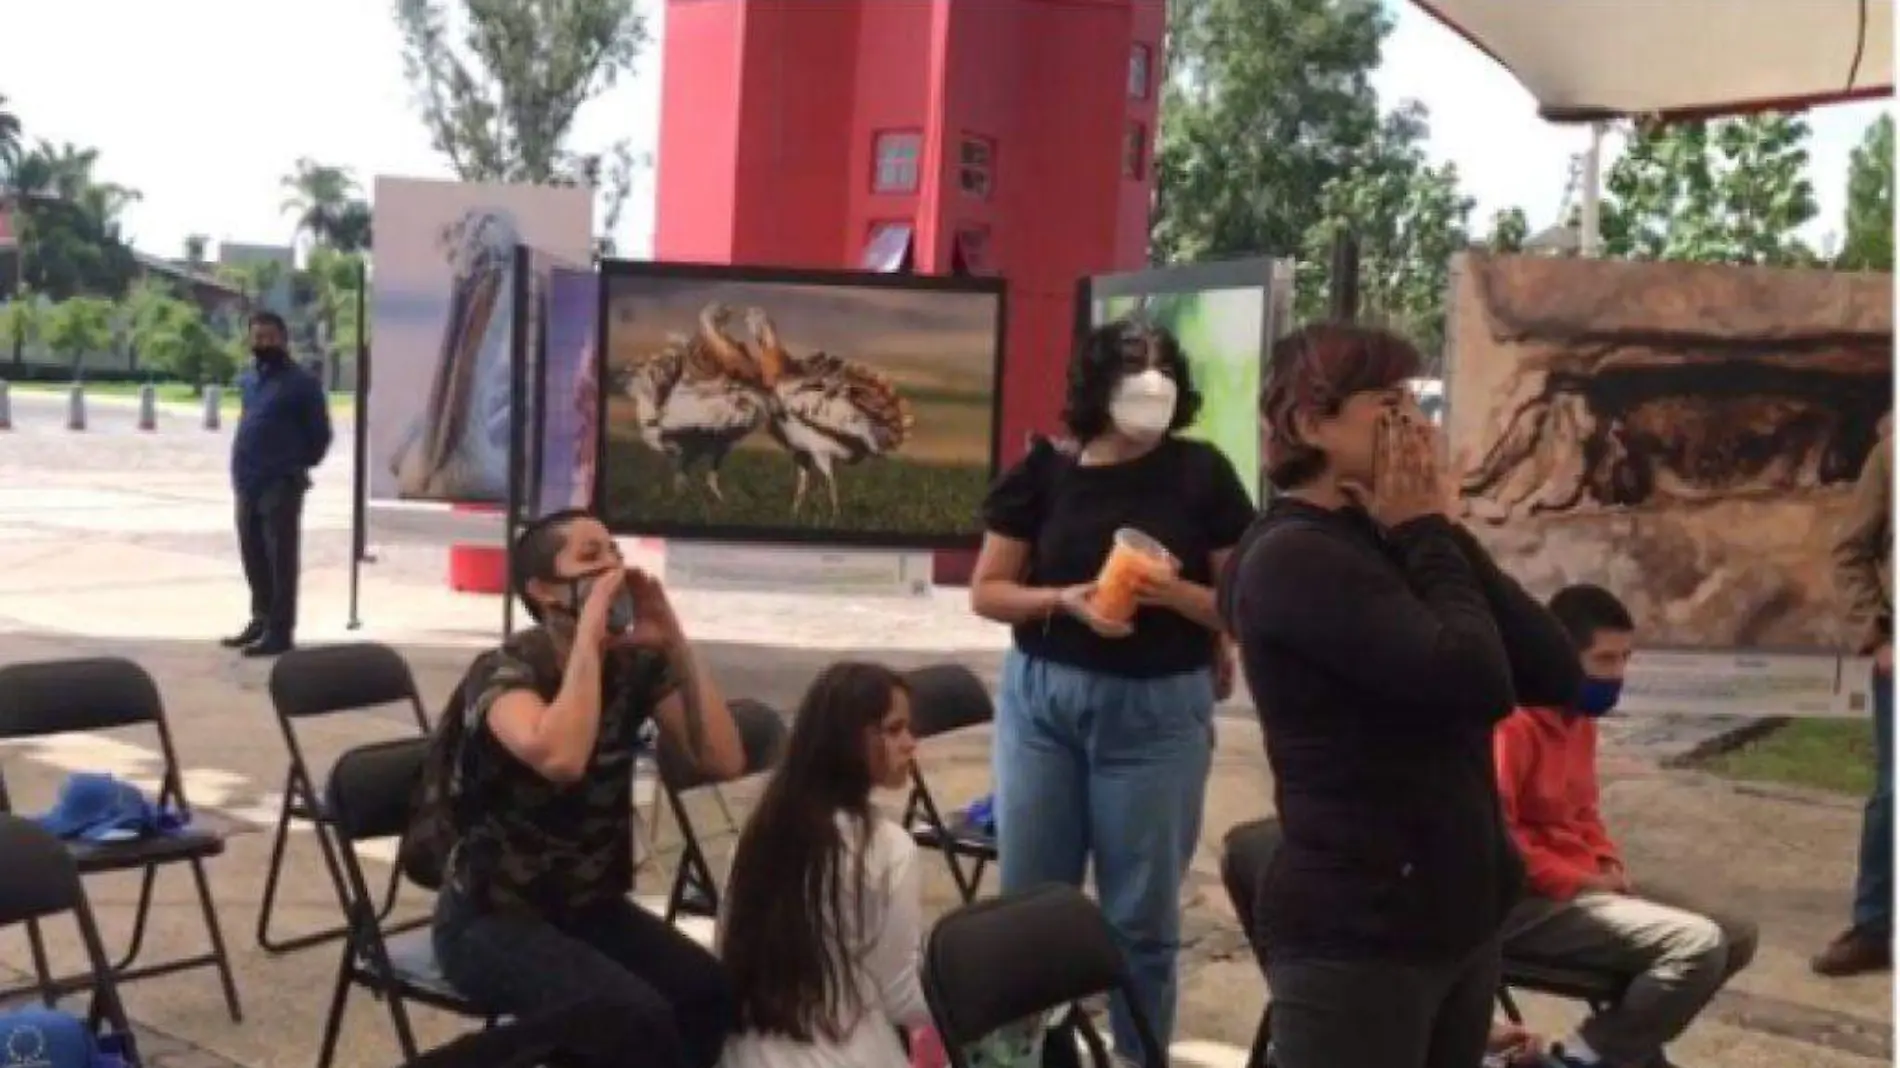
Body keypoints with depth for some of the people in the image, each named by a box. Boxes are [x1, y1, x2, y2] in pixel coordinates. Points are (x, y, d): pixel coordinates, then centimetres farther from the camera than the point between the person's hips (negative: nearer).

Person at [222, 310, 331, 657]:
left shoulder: (302, 383, -7)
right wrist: (242, 470, 17)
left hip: (281, 484, -7)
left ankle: (279, 631, -4)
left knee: (280, 560, -6)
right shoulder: (247, 380, 15)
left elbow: (320, 434, -5)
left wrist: (299, 467, 2)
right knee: (253, 557, 14)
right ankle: (261, 620, 26)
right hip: (247, 484, 8)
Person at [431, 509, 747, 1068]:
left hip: (593, 905, 6)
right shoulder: (504, 670, -17)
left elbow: (724, 760, -12)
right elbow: (560, 759, -39)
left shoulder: (637, 664, -1)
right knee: (640, 1020, -27)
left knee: (719, 996, -19)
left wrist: (674, 639, -16)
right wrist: (589, 631, -30)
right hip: (492, 917, -5)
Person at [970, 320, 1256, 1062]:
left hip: (1159, 709, -2)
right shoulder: (1045, 469, 0)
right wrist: (1065, 600, -16)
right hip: (1042, 699, 2)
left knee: (1142, 915, 6)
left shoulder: (1201, 473, -4)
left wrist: (1176, 593, -21)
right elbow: (987, 592, 1)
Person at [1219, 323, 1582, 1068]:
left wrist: (1441, 533, -3)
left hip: (1459, 918, 8)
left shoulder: (1393, 547, 9)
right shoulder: (1293, 557, -16)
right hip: (1354, 935, -8)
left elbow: (1555, 675, 1)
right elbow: (1474, 680, -25)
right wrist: (1429, 534, -11)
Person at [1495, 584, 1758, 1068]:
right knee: (1699, 944, -22)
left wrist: (1608, 864, 5)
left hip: (1581, 885, 10)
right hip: (1527, 901, -10)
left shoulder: (1578, 719, 12)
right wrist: (1576, 881, -17)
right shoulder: (1513, 722, -18)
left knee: (1736, 937, 9)